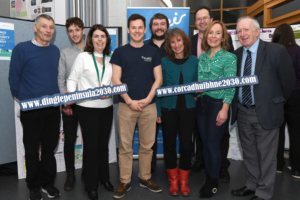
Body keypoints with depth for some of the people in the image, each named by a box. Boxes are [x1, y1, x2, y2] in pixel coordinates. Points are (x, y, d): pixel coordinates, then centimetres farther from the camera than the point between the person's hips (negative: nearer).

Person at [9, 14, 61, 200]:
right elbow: (14, 79, -3)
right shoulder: (22, 49, -7)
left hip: (53, 108, 4)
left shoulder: (55, 51, 7)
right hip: (31, 109, -3)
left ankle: (48, 182, 29)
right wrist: (23, 99, 0)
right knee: (32, 149, 9)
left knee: (50, 147, 13)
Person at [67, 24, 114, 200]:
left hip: (106, 107, 4)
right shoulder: (83, 57, -1)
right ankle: (91, 185, 18)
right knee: (91, 146, 2)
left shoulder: (110, 59, 9)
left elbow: (114, 81, 10)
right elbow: (72, 79, -2)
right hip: (87, 108, -3)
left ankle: (104, 177, 34)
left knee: (103, 144, 15)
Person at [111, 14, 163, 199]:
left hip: (149, 106, 2)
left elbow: (158, 79, 5)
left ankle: (145, 178, 26)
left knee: (147, 145, 9)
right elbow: (116, 81, -1)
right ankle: (125, 181, 18)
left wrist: (147, 99, -8)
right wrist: (130, 101, -10)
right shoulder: (120, 52, 4)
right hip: (126, 105, -1)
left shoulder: (153, 52, 8)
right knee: (125, 146, 4)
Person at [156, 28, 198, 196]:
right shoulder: (164, 61, -1)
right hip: (168, 108, 0)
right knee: (169, 144, 8)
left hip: (188, 108, 1)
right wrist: (158, 110, -4)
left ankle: (184, 181, 26)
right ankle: (173, 180, 27)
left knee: (186, 145, 5)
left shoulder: (194, 61, 3)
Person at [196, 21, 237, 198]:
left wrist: (224, 109, -16)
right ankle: (208, 178, 27)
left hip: (218, 104, -5)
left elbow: (230, 86, -11)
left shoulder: (229, 57, -6)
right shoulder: (202, 57, 10)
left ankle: (214, 182, 20)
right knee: (205, 142, 11)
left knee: (213, 143, 0)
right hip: (201, 103, 5)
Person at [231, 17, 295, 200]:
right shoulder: (236, 54, 3)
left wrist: (277, 102, 4)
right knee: (249, 152, 18)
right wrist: (235, 104, 5)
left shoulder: (276, 51, -11)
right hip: (242, 111, 5)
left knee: (266, 155, 6)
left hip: (265, 111, -5)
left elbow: (288, 80, -4)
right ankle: (252, 185, 37)